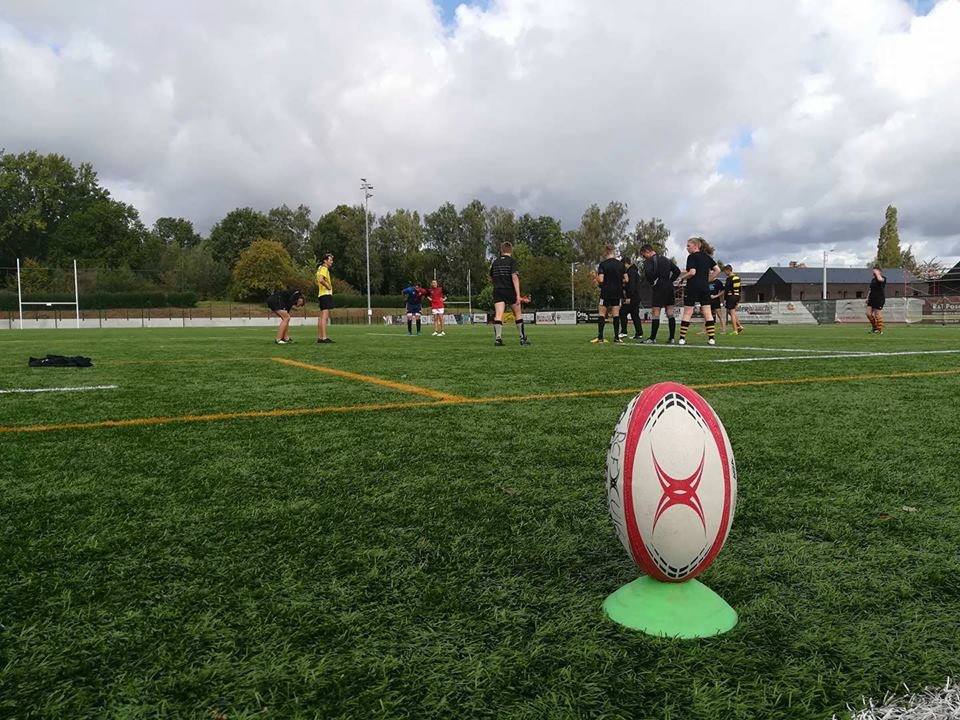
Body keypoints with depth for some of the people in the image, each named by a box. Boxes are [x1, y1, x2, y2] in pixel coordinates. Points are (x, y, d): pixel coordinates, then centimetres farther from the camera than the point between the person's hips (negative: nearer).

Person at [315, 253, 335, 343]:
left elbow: (318, 281, 27)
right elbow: (321, 279, -27)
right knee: (325, 316, -15)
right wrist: (328, 286, -15)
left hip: (322, 295, 11)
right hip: (326, 294, -11)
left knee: (321, 317, 11)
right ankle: (324, 337, -20)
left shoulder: (320, 268, 21)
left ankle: (319, 337, 14)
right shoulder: (324, 269, -10)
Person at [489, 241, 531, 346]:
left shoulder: (495, 262, 10)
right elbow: (514, 277, -16)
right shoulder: (512, 261, -6)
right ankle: (523, 338, 16)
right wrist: (518, 295, -20)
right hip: (510, 291, -3)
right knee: (518, 314, 11)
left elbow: (491, 278, 19)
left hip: (497, 291, 3)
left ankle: (498, 337, -21)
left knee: (498, 315, -5)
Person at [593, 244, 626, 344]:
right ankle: (616, 337, 6)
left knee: (602, 314, 4)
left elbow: (601, 280, -15)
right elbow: (626, 279, 3)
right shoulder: (621, 264, 4)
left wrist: (598, 283, 6)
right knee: (616, 314, 6)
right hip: (617, 292, 4)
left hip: (606, 292, -4)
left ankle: (600, 337, 0)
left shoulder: (603, 264, -9)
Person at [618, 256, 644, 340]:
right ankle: (639, 334, 10)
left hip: (632, 298, -10)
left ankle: (624, 332, -9)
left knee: (623, 312, -8)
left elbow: (631, 285, -20)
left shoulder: (631, 271, -12)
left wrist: (629, 297, -22)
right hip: (636, 298, 10)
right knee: (635, 315, 10)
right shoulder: (634, 271, 19)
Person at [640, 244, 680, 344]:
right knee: (670, 313, 7)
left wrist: (652, 282, -8)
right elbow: (677, 271, 16)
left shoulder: (649, 261, -4)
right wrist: (670, 280, 14)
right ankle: (672, 338, 6)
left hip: (659, 288, -7)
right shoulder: (666, 259, 18)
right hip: (670, 288, 7)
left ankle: (652, 338, -6)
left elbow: (648, 273, -23)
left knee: (656, 313, -4)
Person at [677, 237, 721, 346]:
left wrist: (682, 277, -3)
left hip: (693, 287, -6)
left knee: (687, 313, 0)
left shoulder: (692, 257, -7)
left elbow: (692, 272, -18)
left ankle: (682, 338, -2)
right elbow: (717, 270, 11)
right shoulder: (707, 257, 13)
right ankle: (712, 338, 2)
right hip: (705, 287, 6)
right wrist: (708, 280, 13)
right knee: (708, 313, 5)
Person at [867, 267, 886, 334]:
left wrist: (877, 273, -16)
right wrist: (867, 297, 14)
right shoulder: (873, 279, 17)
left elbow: (880, 279, -33)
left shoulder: (883, 278, -6)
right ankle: (875, 327, 19)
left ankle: (880, 330, 2)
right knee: (868, 313, 3)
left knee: (878, 314, -6)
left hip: (879, 299, -8)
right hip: (872, 298, 8)